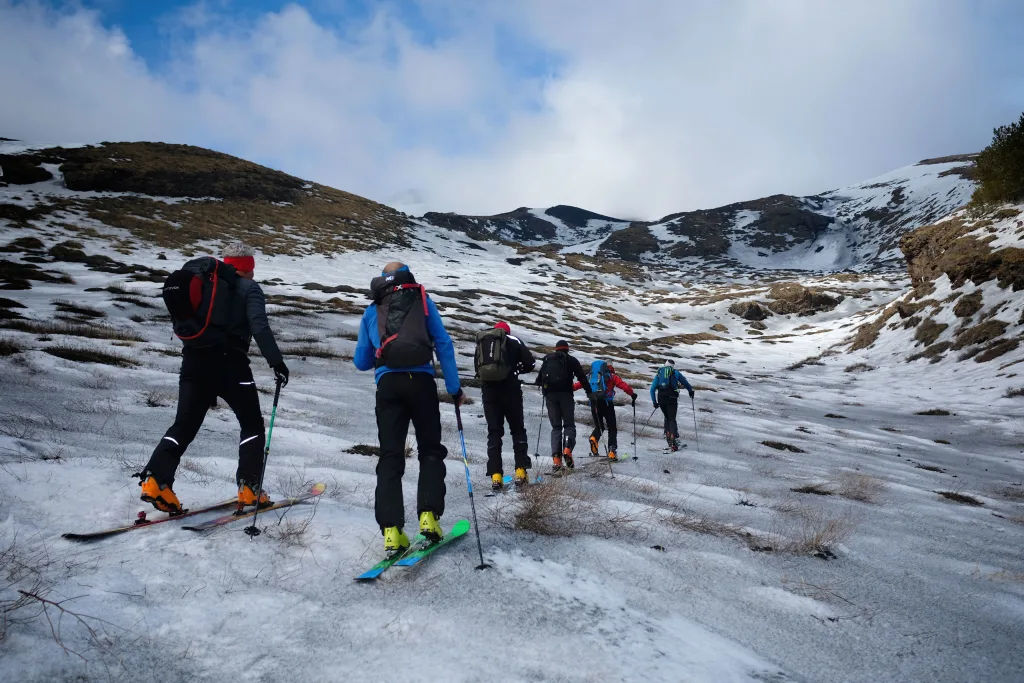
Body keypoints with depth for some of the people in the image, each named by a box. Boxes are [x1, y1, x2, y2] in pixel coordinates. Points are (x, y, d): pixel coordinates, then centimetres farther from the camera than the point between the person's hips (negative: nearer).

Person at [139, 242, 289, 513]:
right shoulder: (248, 288, 0)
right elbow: (260, 327, -15)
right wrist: (276, 361, -18)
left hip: (193, 362, 5)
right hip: (229, 363, -5)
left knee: (184, 425, 11)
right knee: (252, 425, 8)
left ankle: (155, 480, -5)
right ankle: (249, 489, 4)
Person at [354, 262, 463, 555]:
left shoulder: (371, 310, 20)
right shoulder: (422, 300, 15)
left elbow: (361, 361, 21)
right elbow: (443, 344, 6)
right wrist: (454, 388, 8)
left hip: (388, 383, 2)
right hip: (421, 379, -1)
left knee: (390, 456, 3)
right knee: (430, 450, 10)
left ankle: (391, 530, -6)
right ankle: (428, 515, -5)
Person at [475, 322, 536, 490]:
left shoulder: (481, 342, 18)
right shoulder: (513, 341, 10)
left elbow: (477, 368, 16)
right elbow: (530, 363, 4)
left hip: (487, 388, 2)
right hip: (509, 387, -2)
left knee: (494, 431, 5)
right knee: (517, 429, 9)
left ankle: (495, 475, -5)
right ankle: (520, 471, -1)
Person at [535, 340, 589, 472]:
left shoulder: (547, 359, 20)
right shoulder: (571, 360, 12)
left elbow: (539, 379, 22)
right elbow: (582, 378, 4)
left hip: (550, 395, 2)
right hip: (565, 394, -2)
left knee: (556, 427, 6)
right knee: (569, 424, 4)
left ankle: (556, 457, -10)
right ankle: (567, 449, -24)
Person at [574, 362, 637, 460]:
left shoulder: (592, 376, 20)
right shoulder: (612, 377, 12)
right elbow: (624, 386, -1)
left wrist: (571, 389, 11)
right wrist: (632, 394, 1)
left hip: (594, 403, 3)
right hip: (607, 403, -3)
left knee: (598, 426, 19)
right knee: (612, 428, 7)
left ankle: (594, 437, -14)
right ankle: (611, 451, -6)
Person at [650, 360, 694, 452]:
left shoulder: (659, 373, 19)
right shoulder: (675, 372, 13)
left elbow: (652, 389, 14)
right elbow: (685, 382, 22)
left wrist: (654, 402, 17)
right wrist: (690, 391, 39)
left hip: (661, 398, 2)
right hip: (672, 398, -2)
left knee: (667, 418, 21)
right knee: (672, 419, 0)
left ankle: (668, 438, 11)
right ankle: (674, 441, -15)